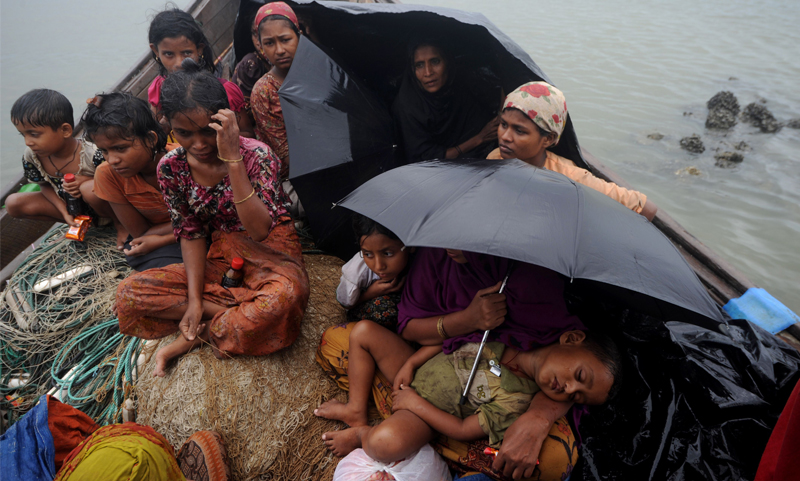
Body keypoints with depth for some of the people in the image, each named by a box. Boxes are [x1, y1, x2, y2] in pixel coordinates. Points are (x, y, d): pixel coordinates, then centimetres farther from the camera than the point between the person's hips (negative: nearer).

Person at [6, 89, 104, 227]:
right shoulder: (31, 156, -12)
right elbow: (45, 186, 2)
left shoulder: (93, 155, -30)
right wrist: (64, 212, -14)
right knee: (13, 204, -8)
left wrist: (88, 181, -32)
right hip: (68, 205, 6)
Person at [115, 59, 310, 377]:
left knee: (282, 296, -40)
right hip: (221, 257, 4)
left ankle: (200, 334, -13)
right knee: (129, 293, -11)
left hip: (270, 251, -4)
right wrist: (194, 299, -10)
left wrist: (232, 158, -35)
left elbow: (259, 230, -31)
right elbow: (190, 234, 0)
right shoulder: (171, 168, -7)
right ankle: (231, 313, -13)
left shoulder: (256, 155, -20)